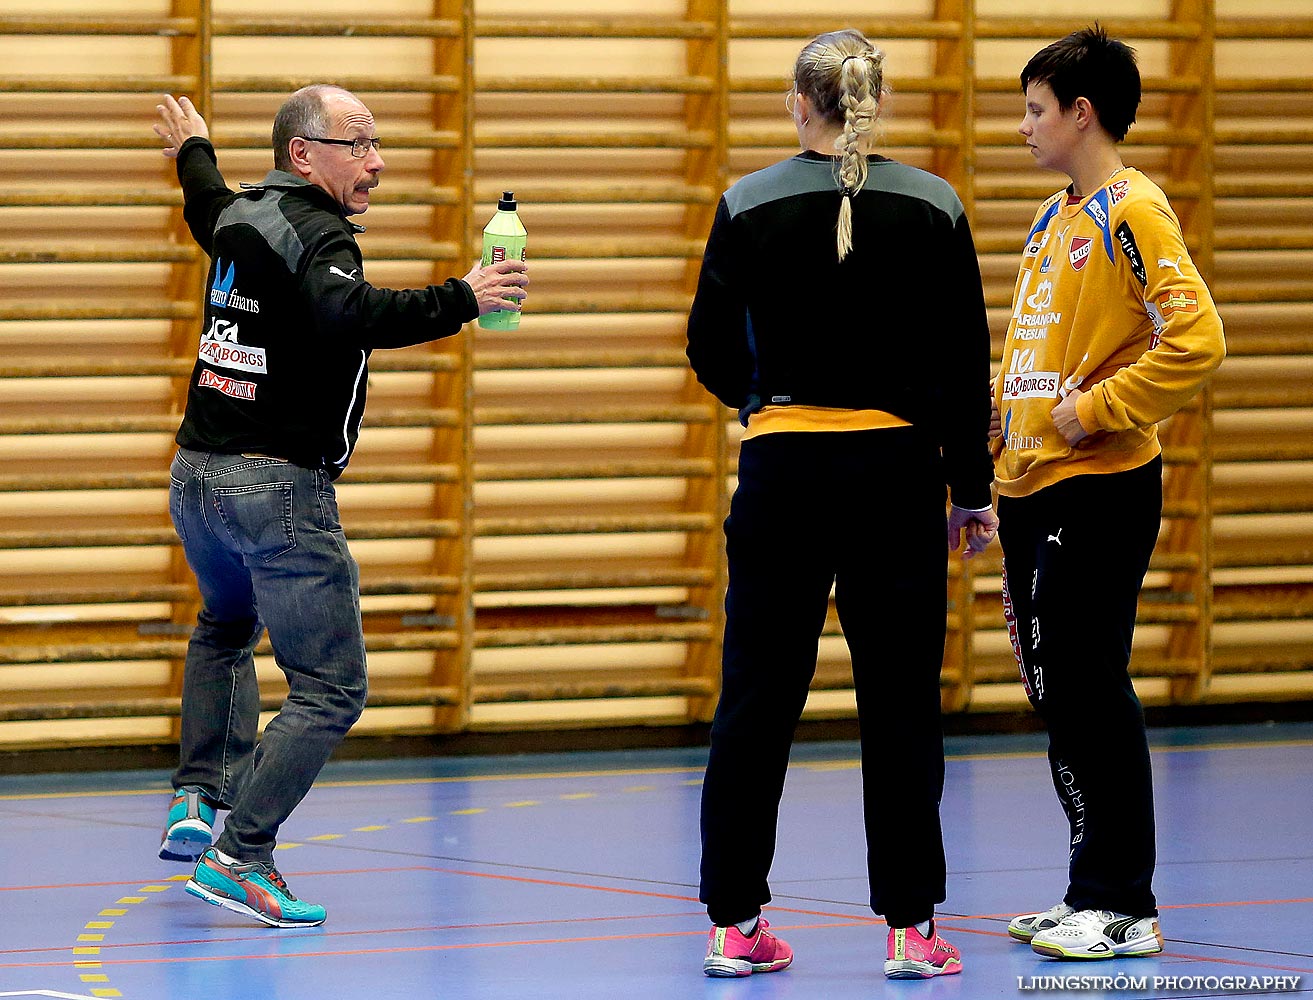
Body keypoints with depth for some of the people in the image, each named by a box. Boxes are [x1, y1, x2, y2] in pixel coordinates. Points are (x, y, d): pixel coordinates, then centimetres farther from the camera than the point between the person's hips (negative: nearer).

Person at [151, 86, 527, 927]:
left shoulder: (241, 214, 11)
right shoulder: (312, 233, -14)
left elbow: (209, 207, 37)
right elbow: (348, 315, -35)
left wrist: (194, 152, 58)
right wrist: (462, 301, -35)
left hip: (197, 476, 9)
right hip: (277, 489, -9)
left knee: (227, 629, 35)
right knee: (332, 690, -5)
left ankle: (198, 800, 27)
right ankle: (239, 854, -13)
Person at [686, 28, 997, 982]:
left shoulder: (749, 206, -3)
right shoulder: (933, 208, -2)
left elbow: (712, 352, 4)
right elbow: (966, 362, 0)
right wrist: (973, 490, 8)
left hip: (781, 472, 0)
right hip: (897, 468, 0)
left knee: (757, 699, 7)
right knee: (900, 703, 5)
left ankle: (736, 923, 8)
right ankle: (911, 928, 5)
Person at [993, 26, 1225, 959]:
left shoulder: (1132, 212, -12)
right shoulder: (1055, 217, 16)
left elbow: (1197, 339, -22)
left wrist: (1096, 410, -19)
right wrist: (1005, 431, 16)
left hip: (1099, 489, -9)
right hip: (1033, 491, 9)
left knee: (1089, 691, -6)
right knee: (1057, 694, 11)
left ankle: (1123, 906, -1)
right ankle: (1091, 895, 17)